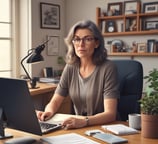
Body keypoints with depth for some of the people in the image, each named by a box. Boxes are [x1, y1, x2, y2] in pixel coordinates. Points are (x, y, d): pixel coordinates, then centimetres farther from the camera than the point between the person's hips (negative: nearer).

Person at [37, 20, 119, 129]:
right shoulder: (70, 67, 3)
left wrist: (84, 121, -36)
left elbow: (110, 113, -19)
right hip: (79, 128, 5)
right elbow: (55, 101, 5)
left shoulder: (107, 68, -13)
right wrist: (49, 111, -17)